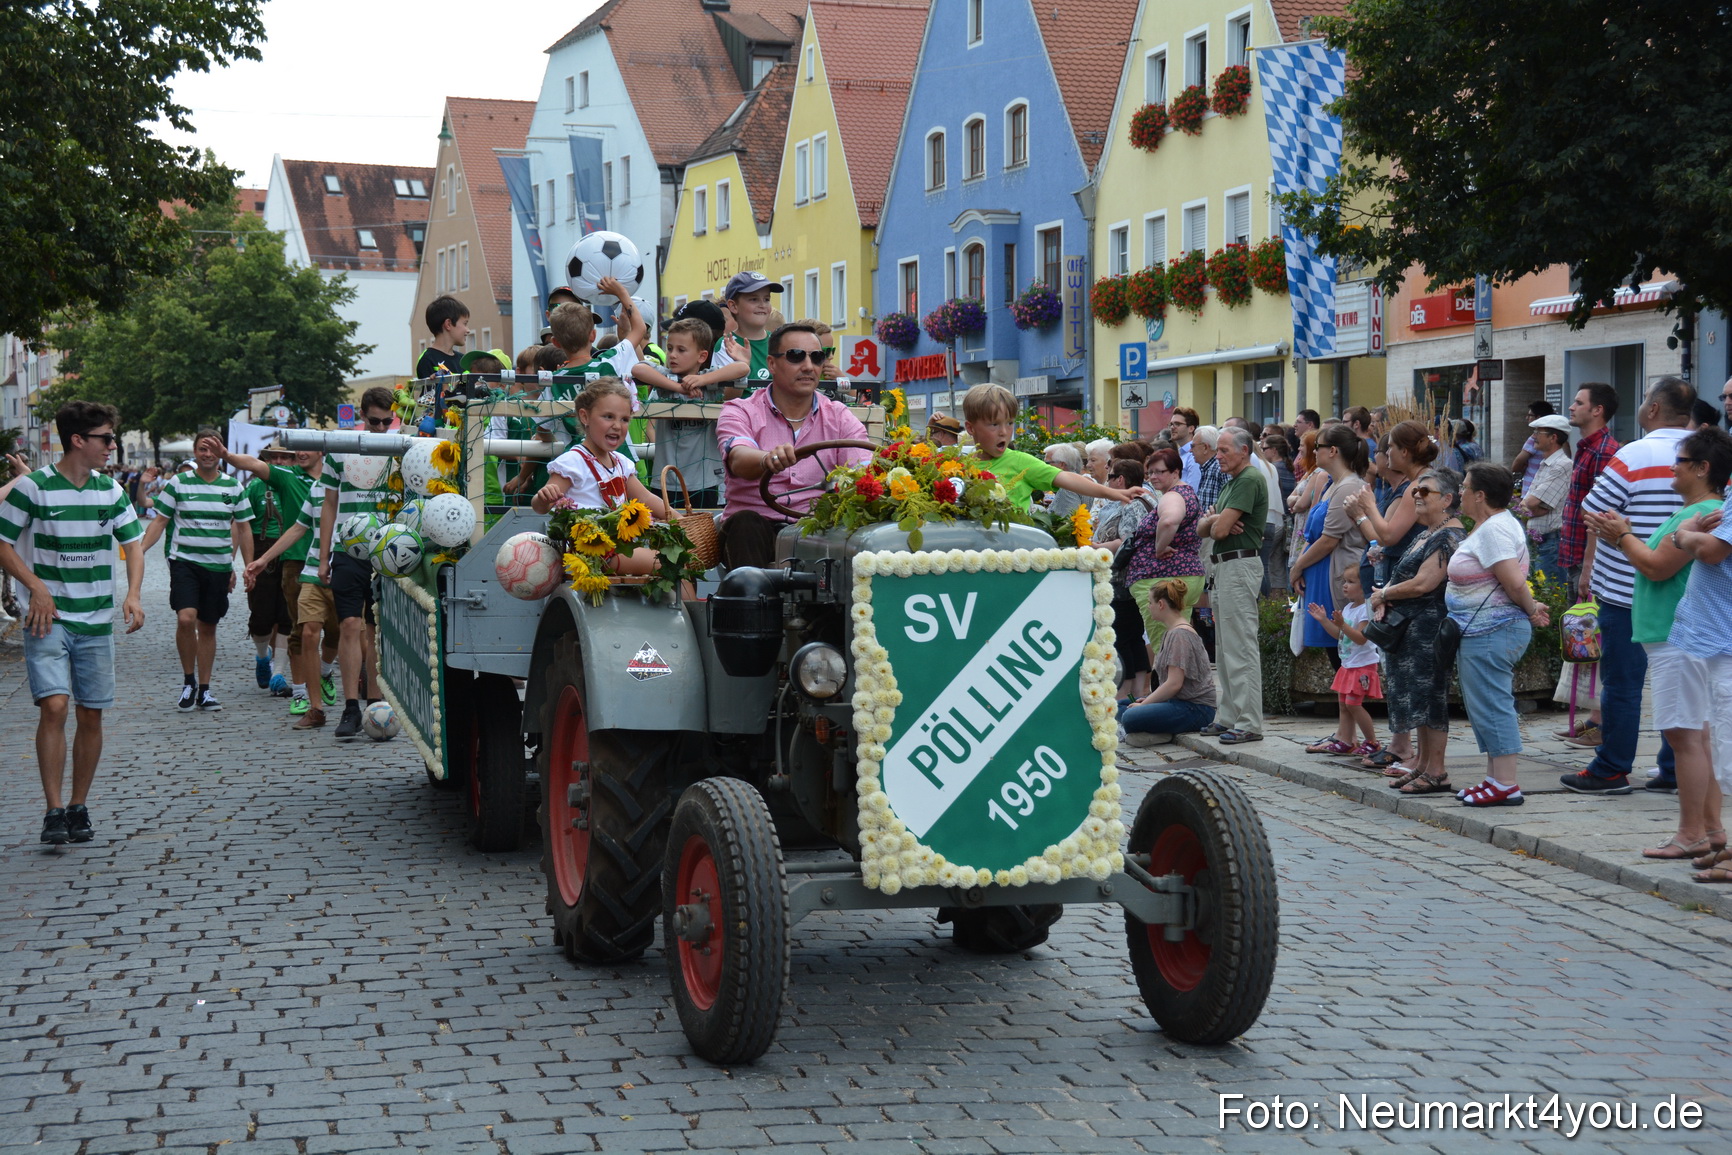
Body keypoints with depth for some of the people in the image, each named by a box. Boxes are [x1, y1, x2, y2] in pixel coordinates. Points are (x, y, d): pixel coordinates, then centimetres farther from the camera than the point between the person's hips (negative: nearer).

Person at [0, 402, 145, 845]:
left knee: (91, 716, 6)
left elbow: (133, 543, 9)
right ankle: (54, 812, -12)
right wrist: (36, 587, -17)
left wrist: (133, 594, -8)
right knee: (54, 706, -17)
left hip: (96, 621, 4)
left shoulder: (110, 490, 6)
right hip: (48, 619, -4)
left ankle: (79, 808, 18)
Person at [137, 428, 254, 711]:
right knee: (186, 619, -20)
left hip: (219, 566, 2)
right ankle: (189, 680, 0)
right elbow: (160, 521, 4)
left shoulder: (233, 487, 8)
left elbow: (244, 528, 14)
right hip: (184, 561, -2)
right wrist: (140, 548, -9)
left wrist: (249, 566, 11)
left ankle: (204, 690, 17)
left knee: (208, 627, 8)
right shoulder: (178, 484, 2)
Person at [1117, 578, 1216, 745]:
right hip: (1181, 701, 11)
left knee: (1130, 717, -28)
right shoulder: (1170, 632, 18)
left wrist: (1144, 704, -12)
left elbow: (1174, 683, -20)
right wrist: (1147, 699, 6)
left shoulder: (1179, 635, -15)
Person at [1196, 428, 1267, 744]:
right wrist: (1216, 519, -7)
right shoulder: (1231, 483, 20)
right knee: (1225, 648, 13)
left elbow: (1220, 529, -20)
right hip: (1225, 566, 11)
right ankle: (1229, 717, 19)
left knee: (1241, 647, -11)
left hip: (1241, 565, -11)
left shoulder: (1250, 480, -13)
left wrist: (1218, 522, 3)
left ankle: (1249, 724, -10)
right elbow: (1203, 528, 15)